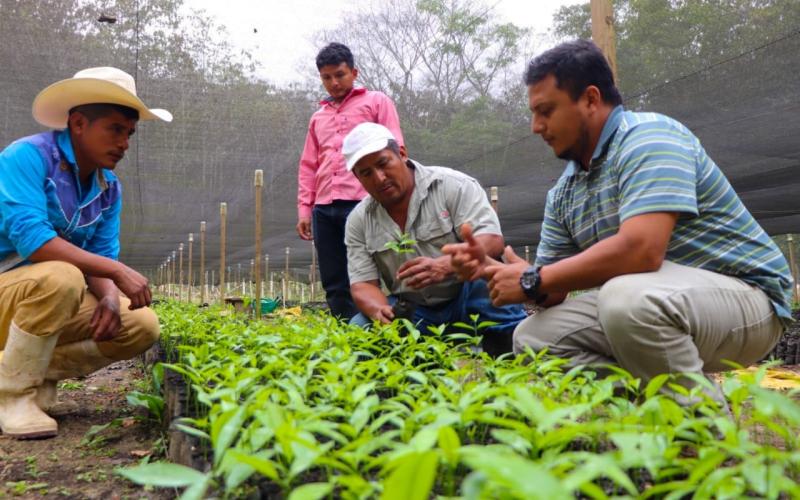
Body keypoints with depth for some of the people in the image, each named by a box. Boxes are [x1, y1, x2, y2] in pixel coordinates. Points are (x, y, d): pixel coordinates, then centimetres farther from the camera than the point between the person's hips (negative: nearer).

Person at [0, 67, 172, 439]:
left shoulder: (109, 187, 1)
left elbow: (102, 257, 0)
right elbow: (31, 240, -31)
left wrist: (110, 298, -23)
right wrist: (118, 272, -33)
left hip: (54, 299, 6)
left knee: (142, 327, -9)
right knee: (60, 278, -37)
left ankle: (39, 374, 6)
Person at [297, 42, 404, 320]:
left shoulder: (377, 102, 11)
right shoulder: (318, 117, 24)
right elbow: (308, 166, 22)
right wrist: (304, 208, 11)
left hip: (362, 203, -5)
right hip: (324, 209, 5)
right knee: (334, 285, 4)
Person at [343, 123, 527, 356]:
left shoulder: (453, 185, -10)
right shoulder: (358, 221, 2)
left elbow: (491, 240, -21)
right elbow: (363, 284, -1)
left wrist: (443, 266, -40)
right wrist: (379, 311, -26)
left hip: (466, 296, -2)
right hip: (412, 310, 3)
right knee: (359, 329, -23)